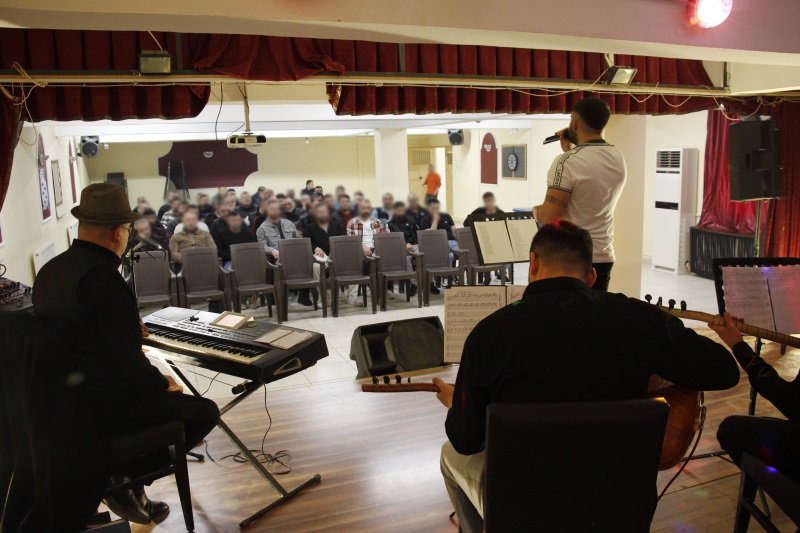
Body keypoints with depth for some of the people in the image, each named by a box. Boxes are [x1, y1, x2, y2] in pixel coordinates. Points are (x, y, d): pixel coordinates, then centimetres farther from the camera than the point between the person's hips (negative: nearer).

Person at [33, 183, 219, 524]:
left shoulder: (49, 271, 4)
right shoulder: (105, 278, -24)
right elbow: (130, 363, -25)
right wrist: (164, 386, -4)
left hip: (62, 398, 9)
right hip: (102, 407, -9)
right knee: (205, 412, 2)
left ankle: (132, 490, 25)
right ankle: (127, 478, 2)